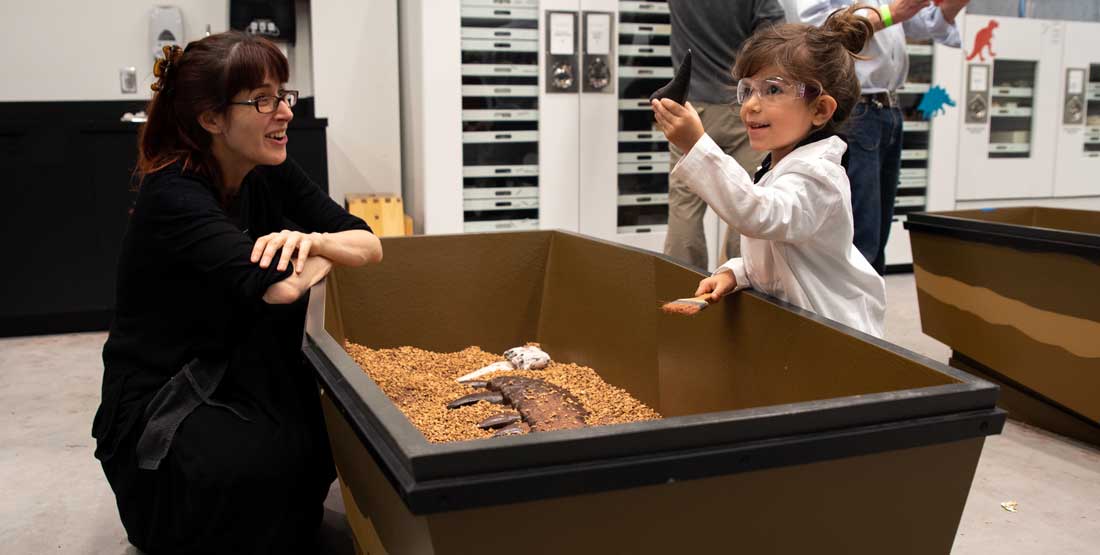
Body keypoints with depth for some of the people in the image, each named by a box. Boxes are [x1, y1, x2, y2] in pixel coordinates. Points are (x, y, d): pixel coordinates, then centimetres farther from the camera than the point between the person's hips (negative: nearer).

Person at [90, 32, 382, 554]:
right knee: (264, 461, -31)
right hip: (158, 403, -7)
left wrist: (313, 239, -26)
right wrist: (327, 253, -15)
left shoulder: (271, 174, -2)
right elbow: (278, 287, -36)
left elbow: (370, 245, -5)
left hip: (239, 379, 7)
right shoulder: (173, 196, -24)